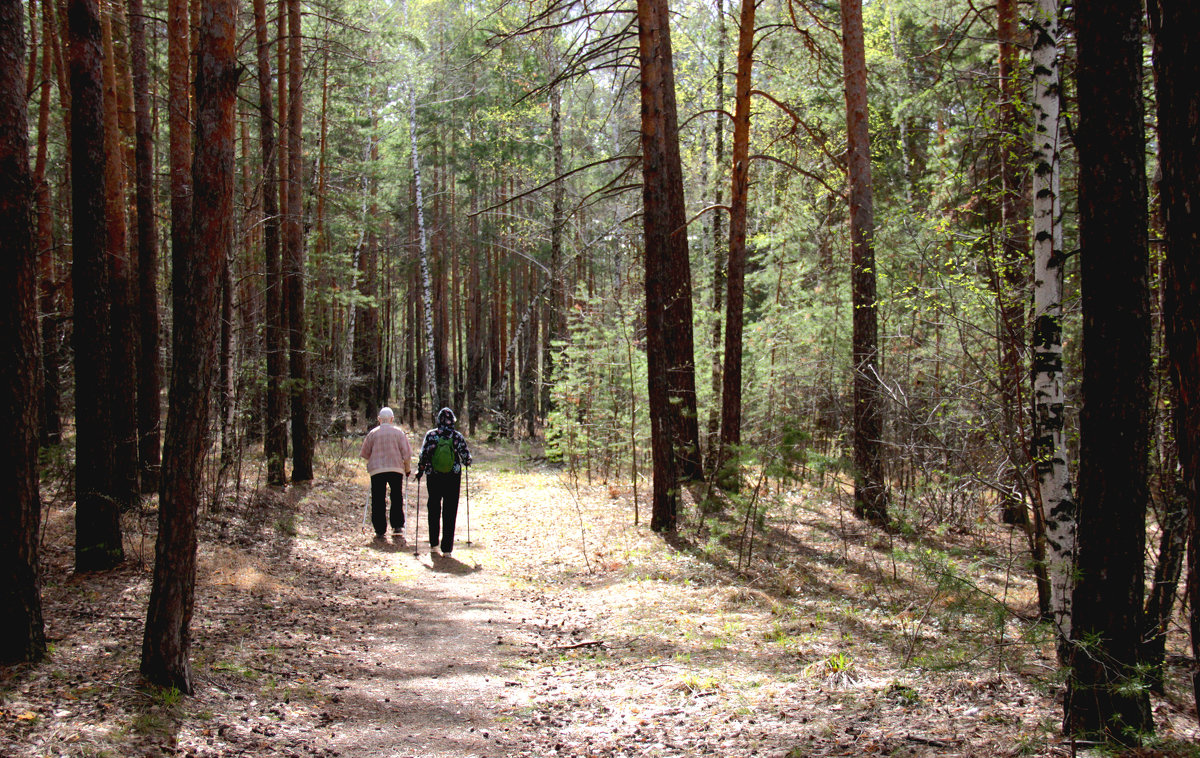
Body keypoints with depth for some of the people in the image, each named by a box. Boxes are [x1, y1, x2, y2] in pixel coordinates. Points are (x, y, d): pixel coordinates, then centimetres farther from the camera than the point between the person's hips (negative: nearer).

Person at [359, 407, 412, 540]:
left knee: (378, 501, 4)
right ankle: (398, 526, 8)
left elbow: (365, 453, 8)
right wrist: (408, 469, 14)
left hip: (377, 470, 0)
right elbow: (407, 453, 1)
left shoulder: (373, 433, 3)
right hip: (396, 469, 0)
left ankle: (380, 530, 2)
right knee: (397, 499, 14)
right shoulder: (399, 432, 2)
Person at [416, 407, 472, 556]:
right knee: (450, 512, 5)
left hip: (434, 477, 0)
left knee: (434, 510, 17)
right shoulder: (458, 437, -6)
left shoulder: (431, 435, -7)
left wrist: (420, 471, 9)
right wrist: (466, 463, 22)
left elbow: (423, 455, -6)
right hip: (453, 478, 0)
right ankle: (447, 548, 4)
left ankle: (433, 544, 21)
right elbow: (467, 458, -1)